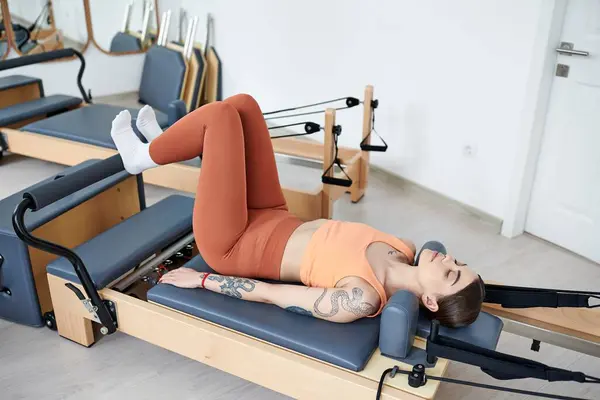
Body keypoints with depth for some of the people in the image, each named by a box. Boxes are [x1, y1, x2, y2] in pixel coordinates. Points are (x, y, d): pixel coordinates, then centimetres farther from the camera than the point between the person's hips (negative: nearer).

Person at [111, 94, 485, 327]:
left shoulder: (362, 300, -30)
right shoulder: (406, 251, -9)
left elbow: (269, 294, -23)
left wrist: (201, 280, -13)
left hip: (232, 246, -7)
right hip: (275, 220, 7)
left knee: (221, 114, -11)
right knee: (241, 105, 3)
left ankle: (143, 156, 17)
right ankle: (164, 145, 29)